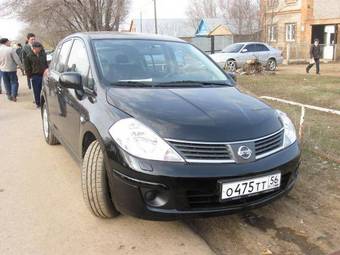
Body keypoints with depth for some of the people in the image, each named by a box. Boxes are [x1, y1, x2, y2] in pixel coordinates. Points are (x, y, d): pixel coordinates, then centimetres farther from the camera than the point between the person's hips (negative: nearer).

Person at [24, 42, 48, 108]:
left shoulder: (43, 55, 8)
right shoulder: (28, 56, -4)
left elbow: (46, 65, 18)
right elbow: (27, 68, -2)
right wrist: (30, 76, -5)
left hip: (43, 75, 3)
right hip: (35, 76, -3)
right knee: (37, 91, 3)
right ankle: (38, 103, 13)